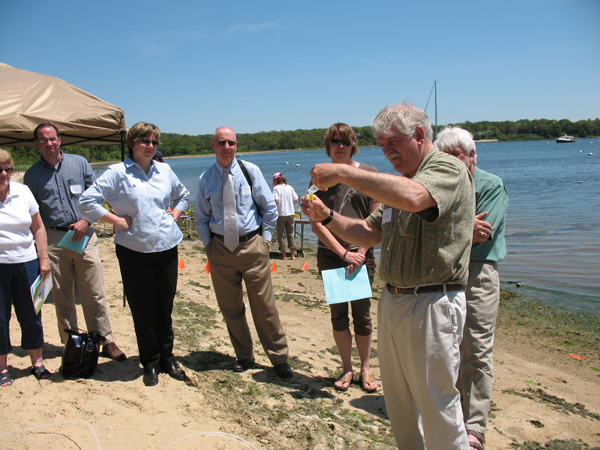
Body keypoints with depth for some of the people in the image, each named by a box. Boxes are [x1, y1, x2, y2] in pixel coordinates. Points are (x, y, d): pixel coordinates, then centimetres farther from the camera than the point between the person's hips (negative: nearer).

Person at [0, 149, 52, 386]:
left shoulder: (23, 192, 2)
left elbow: (38, 228, 8)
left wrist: (44, 259, 4)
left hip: (26, 262, 2)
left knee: (31, 315, 9)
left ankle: (37, 362, 24)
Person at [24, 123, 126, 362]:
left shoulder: (79, 163, 7)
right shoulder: (32, 175, 7)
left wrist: (85, 221, -6)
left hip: (83, 235, 0)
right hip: (52, 240, 1)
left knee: (94, 293, 1)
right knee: (62, 297, 6)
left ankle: (106, 341, 10)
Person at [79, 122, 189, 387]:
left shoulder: (164, 171, 10)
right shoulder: (118, 172, -4)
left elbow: (183, 195, 27)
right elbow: (87, 201, -8)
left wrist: (175, 215, 10)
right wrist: (118, 220, -9)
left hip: (167, 248, 4)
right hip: (134, 251, -3)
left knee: (165, 307, 10)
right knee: (143, 310, 4)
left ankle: (167, 359, 25)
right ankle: (150, 364, 18)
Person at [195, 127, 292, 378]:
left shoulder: (250, 171, -1)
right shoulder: (205, 179, 2)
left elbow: (269, 207, 3)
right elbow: (201, 218, 12)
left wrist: (265, 238, -1)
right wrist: (209, 245, 4)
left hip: (252, 246, -2)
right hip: (220, 249, 2)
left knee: (264, 306, 2)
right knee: (230, 308, 10)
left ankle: (279, 359, 16)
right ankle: (244, 357, 27)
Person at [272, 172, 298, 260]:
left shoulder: (276, 188, -7)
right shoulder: (290, 187, 6)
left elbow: (276, 201, -17)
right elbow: (296, 201, 5)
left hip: (281, 214, -4)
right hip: (290, 213, 4)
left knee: (281, 234, 5)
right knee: (291, 233, 10)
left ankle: (284, 255, 8)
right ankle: (292, 254, 8)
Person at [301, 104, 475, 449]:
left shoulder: (448, 169, -12)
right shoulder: (398, 182, 17)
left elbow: (412, 198, -35)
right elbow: (370, 233, 15)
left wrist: (344, 173, -30)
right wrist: (326, 217, 0)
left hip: (431, 304, -8)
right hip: (393, 301, 9)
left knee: (437, 406, 3)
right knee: (398, 401, 18)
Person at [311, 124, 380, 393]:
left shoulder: (368, 174, 1)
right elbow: (316, 224, -3)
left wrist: (361, 252, -9)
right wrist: (343, 253, -10)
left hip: (362, 255, -1)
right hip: (330, 255, 1)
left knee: (362, 314, 5)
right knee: (338, 314, 7)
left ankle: (365, 368, 21)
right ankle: (346, 369, 21)